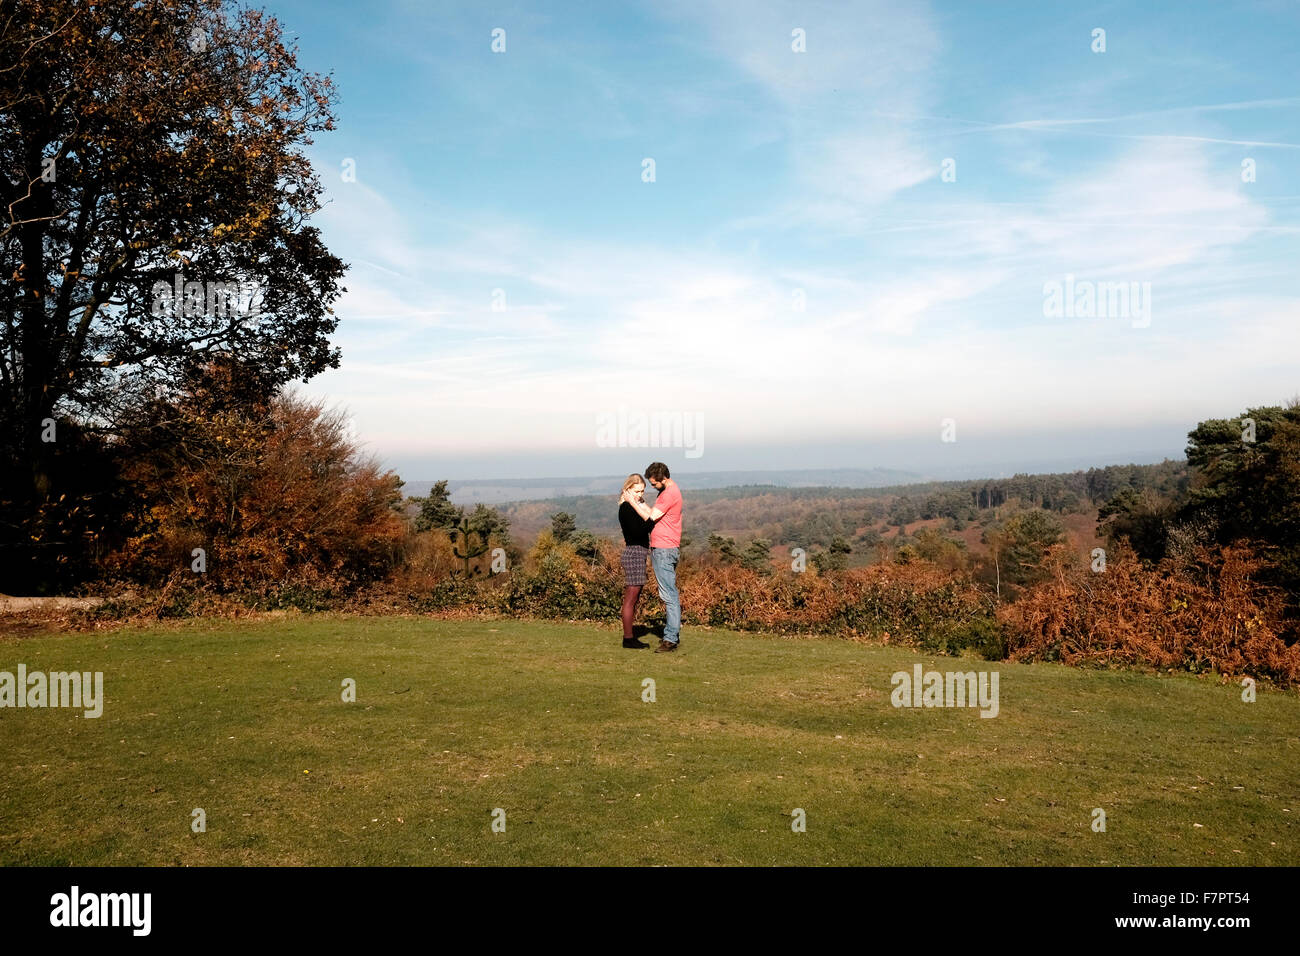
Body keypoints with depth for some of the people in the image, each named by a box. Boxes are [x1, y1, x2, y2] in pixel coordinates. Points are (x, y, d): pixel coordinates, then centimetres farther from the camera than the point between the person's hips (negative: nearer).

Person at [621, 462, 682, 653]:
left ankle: (671, 639, -9)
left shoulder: (670, 493, -16)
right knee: (670, 595, 13)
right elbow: (654, 514, 16)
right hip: (664, 549, 11)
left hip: (664, 551, -11)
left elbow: (651, 517, -15)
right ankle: (673, 634, 19)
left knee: (669, 595, -10)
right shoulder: (668, 490, 17)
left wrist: (632, 501, -7)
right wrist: (639, 502, 5)